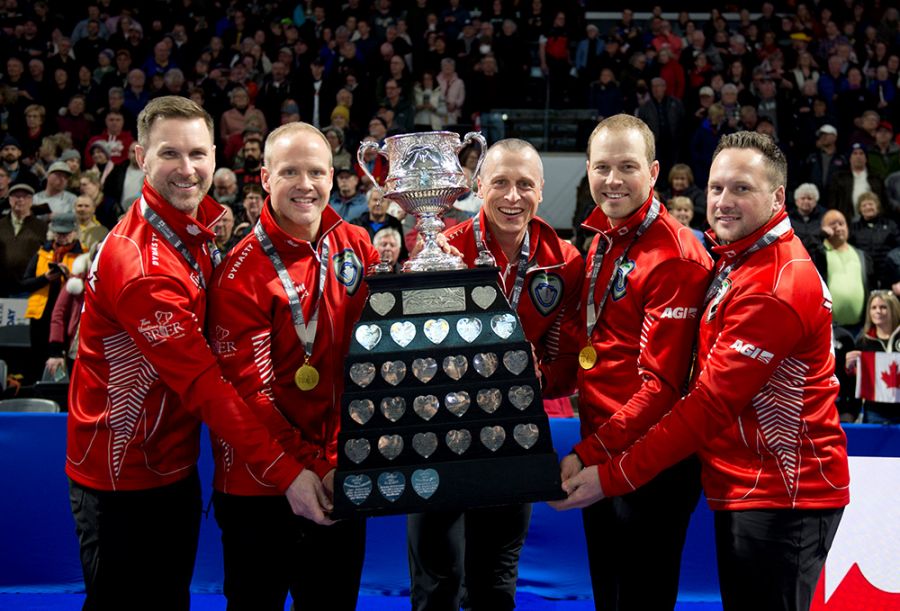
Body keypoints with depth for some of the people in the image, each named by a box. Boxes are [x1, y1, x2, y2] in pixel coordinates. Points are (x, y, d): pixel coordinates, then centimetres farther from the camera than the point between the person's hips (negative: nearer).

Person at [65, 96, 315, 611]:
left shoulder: (199, 225, 2)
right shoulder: (141, 263, -26)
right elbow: (203, 382, -29)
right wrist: (285, 471, -30)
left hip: (173, 466, 8)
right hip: (122, 479, -8)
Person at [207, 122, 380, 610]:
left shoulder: (358, 249, 2)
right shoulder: (243, 271, -13)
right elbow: (248, 387, -15)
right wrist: (305, 469, -19)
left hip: (343, 477, 5)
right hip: (260, 486, -4)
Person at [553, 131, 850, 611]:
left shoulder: (776, 287, -19)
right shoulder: (736, 262, 11)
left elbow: (712, 404, -21)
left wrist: (612, 477, -19)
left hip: (781, 498, -9)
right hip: (744, 488, 10)